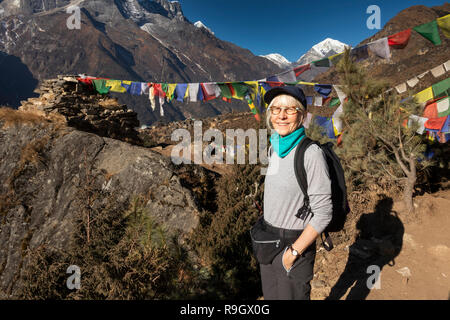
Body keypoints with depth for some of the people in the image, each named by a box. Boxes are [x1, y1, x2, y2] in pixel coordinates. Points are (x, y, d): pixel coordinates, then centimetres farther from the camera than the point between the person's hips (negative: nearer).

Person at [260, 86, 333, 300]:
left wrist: (294, 251, -16)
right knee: (271, 295, 24)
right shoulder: (276, 148, 2)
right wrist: (266, 230, 14)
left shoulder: (311, 154, -21)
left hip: (295, 243, -7)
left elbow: (323, 214, -20)